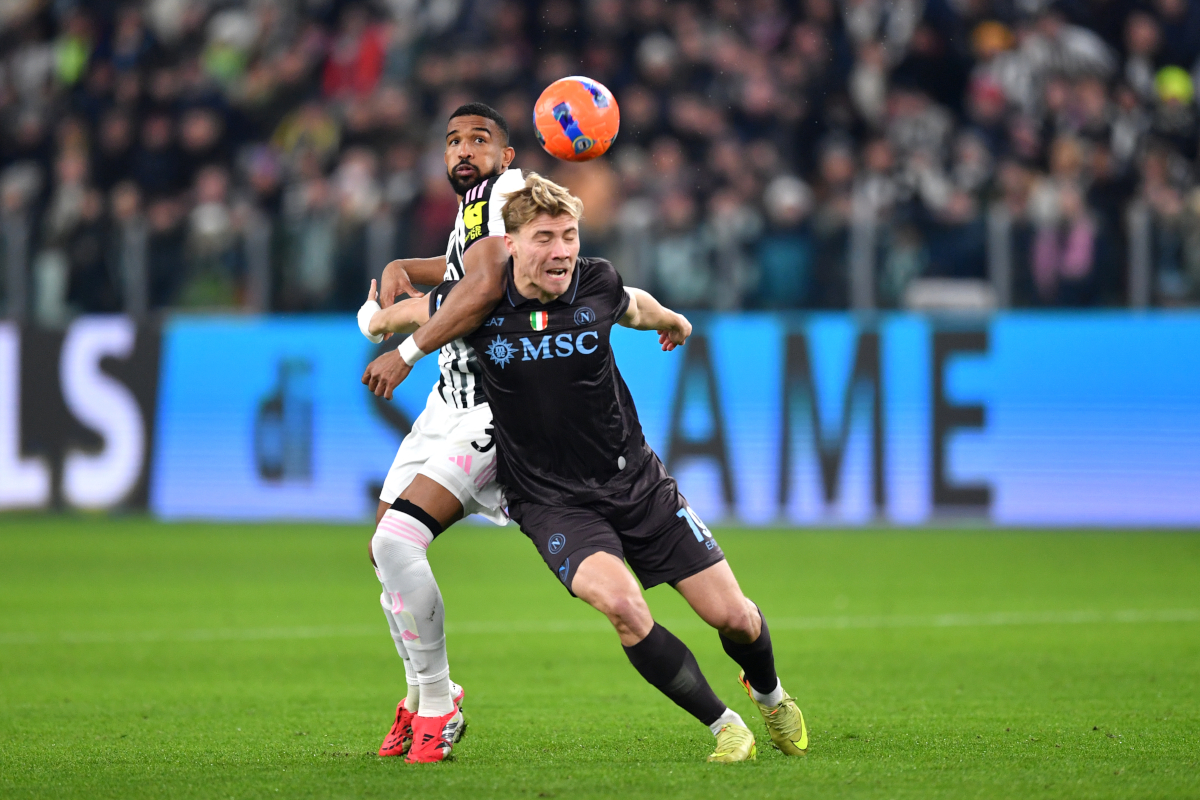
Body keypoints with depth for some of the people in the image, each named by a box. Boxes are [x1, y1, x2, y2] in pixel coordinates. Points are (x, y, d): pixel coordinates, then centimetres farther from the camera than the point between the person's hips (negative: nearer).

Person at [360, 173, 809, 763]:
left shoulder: (597, 285, -8)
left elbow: (637, 308, 20)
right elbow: (383, 319, 7)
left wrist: (673, 322, 37)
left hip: (637, 481, 3)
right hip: (553, 503, -3)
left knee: (732, 616, 0)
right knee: (618, 600, -30)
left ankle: (770, 694, 37)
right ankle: (725, 726, -12)